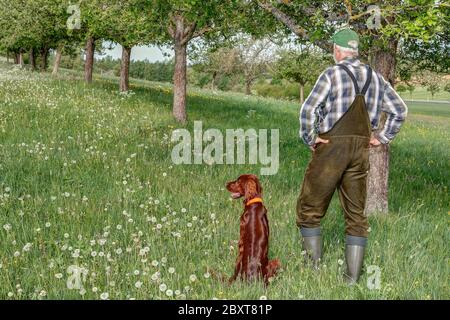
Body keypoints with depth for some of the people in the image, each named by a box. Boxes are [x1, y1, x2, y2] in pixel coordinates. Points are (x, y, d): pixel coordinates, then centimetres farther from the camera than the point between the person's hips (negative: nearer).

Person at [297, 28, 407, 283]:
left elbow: (308, 109, -18)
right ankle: (353, 279, 12)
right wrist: (382, 138, 14)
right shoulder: (375, 78, 9)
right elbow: (400, 111, 14)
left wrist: (309, 138, -6)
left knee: (310, 210, 6)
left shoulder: (332, 74, -8)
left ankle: (314, 271, 3)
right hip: (361, 152, 5)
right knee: (356, 215, 11)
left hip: (331, 148, -5)